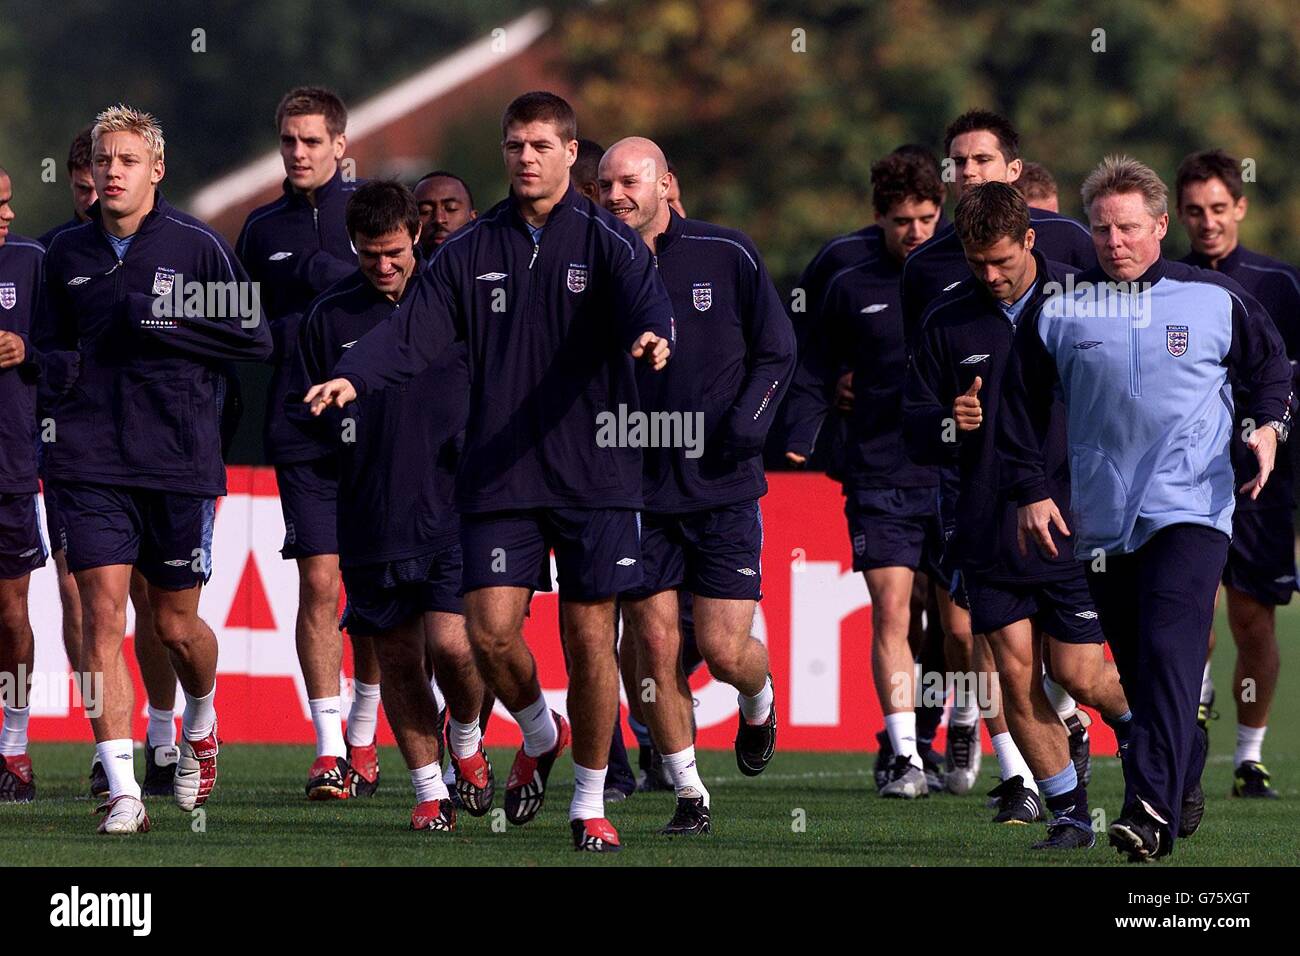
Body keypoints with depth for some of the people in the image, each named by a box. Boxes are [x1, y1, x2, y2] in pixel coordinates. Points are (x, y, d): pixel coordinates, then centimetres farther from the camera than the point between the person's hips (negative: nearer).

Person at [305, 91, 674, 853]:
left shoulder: (607, 242, 0)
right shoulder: (472, 251, 9)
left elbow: (644, 298, -20)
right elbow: (415, 332, 2)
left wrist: (653, 334, -44)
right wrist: (353, 377, -17)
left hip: (594, 475, -2)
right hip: (500, 476, 2)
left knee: (590, 639, 0)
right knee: (491, 630, -8)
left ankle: (590, 804, 15)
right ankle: (539, 733, 24)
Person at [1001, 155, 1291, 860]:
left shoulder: (1215, 300, 4)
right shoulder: (1060, 310, 5)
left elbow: (1270, 368, 17)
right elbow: (1018, 401, 12)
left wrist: (1269, 426, -1)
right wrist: (1029, 489, 6)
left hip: (1191, 510, -3)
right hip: (1102, 519, 3)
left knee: (1168, 653, -18)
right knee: (1136, 669, 7)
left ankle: (1152, 808, -26)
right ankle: (1184, 789, 26)